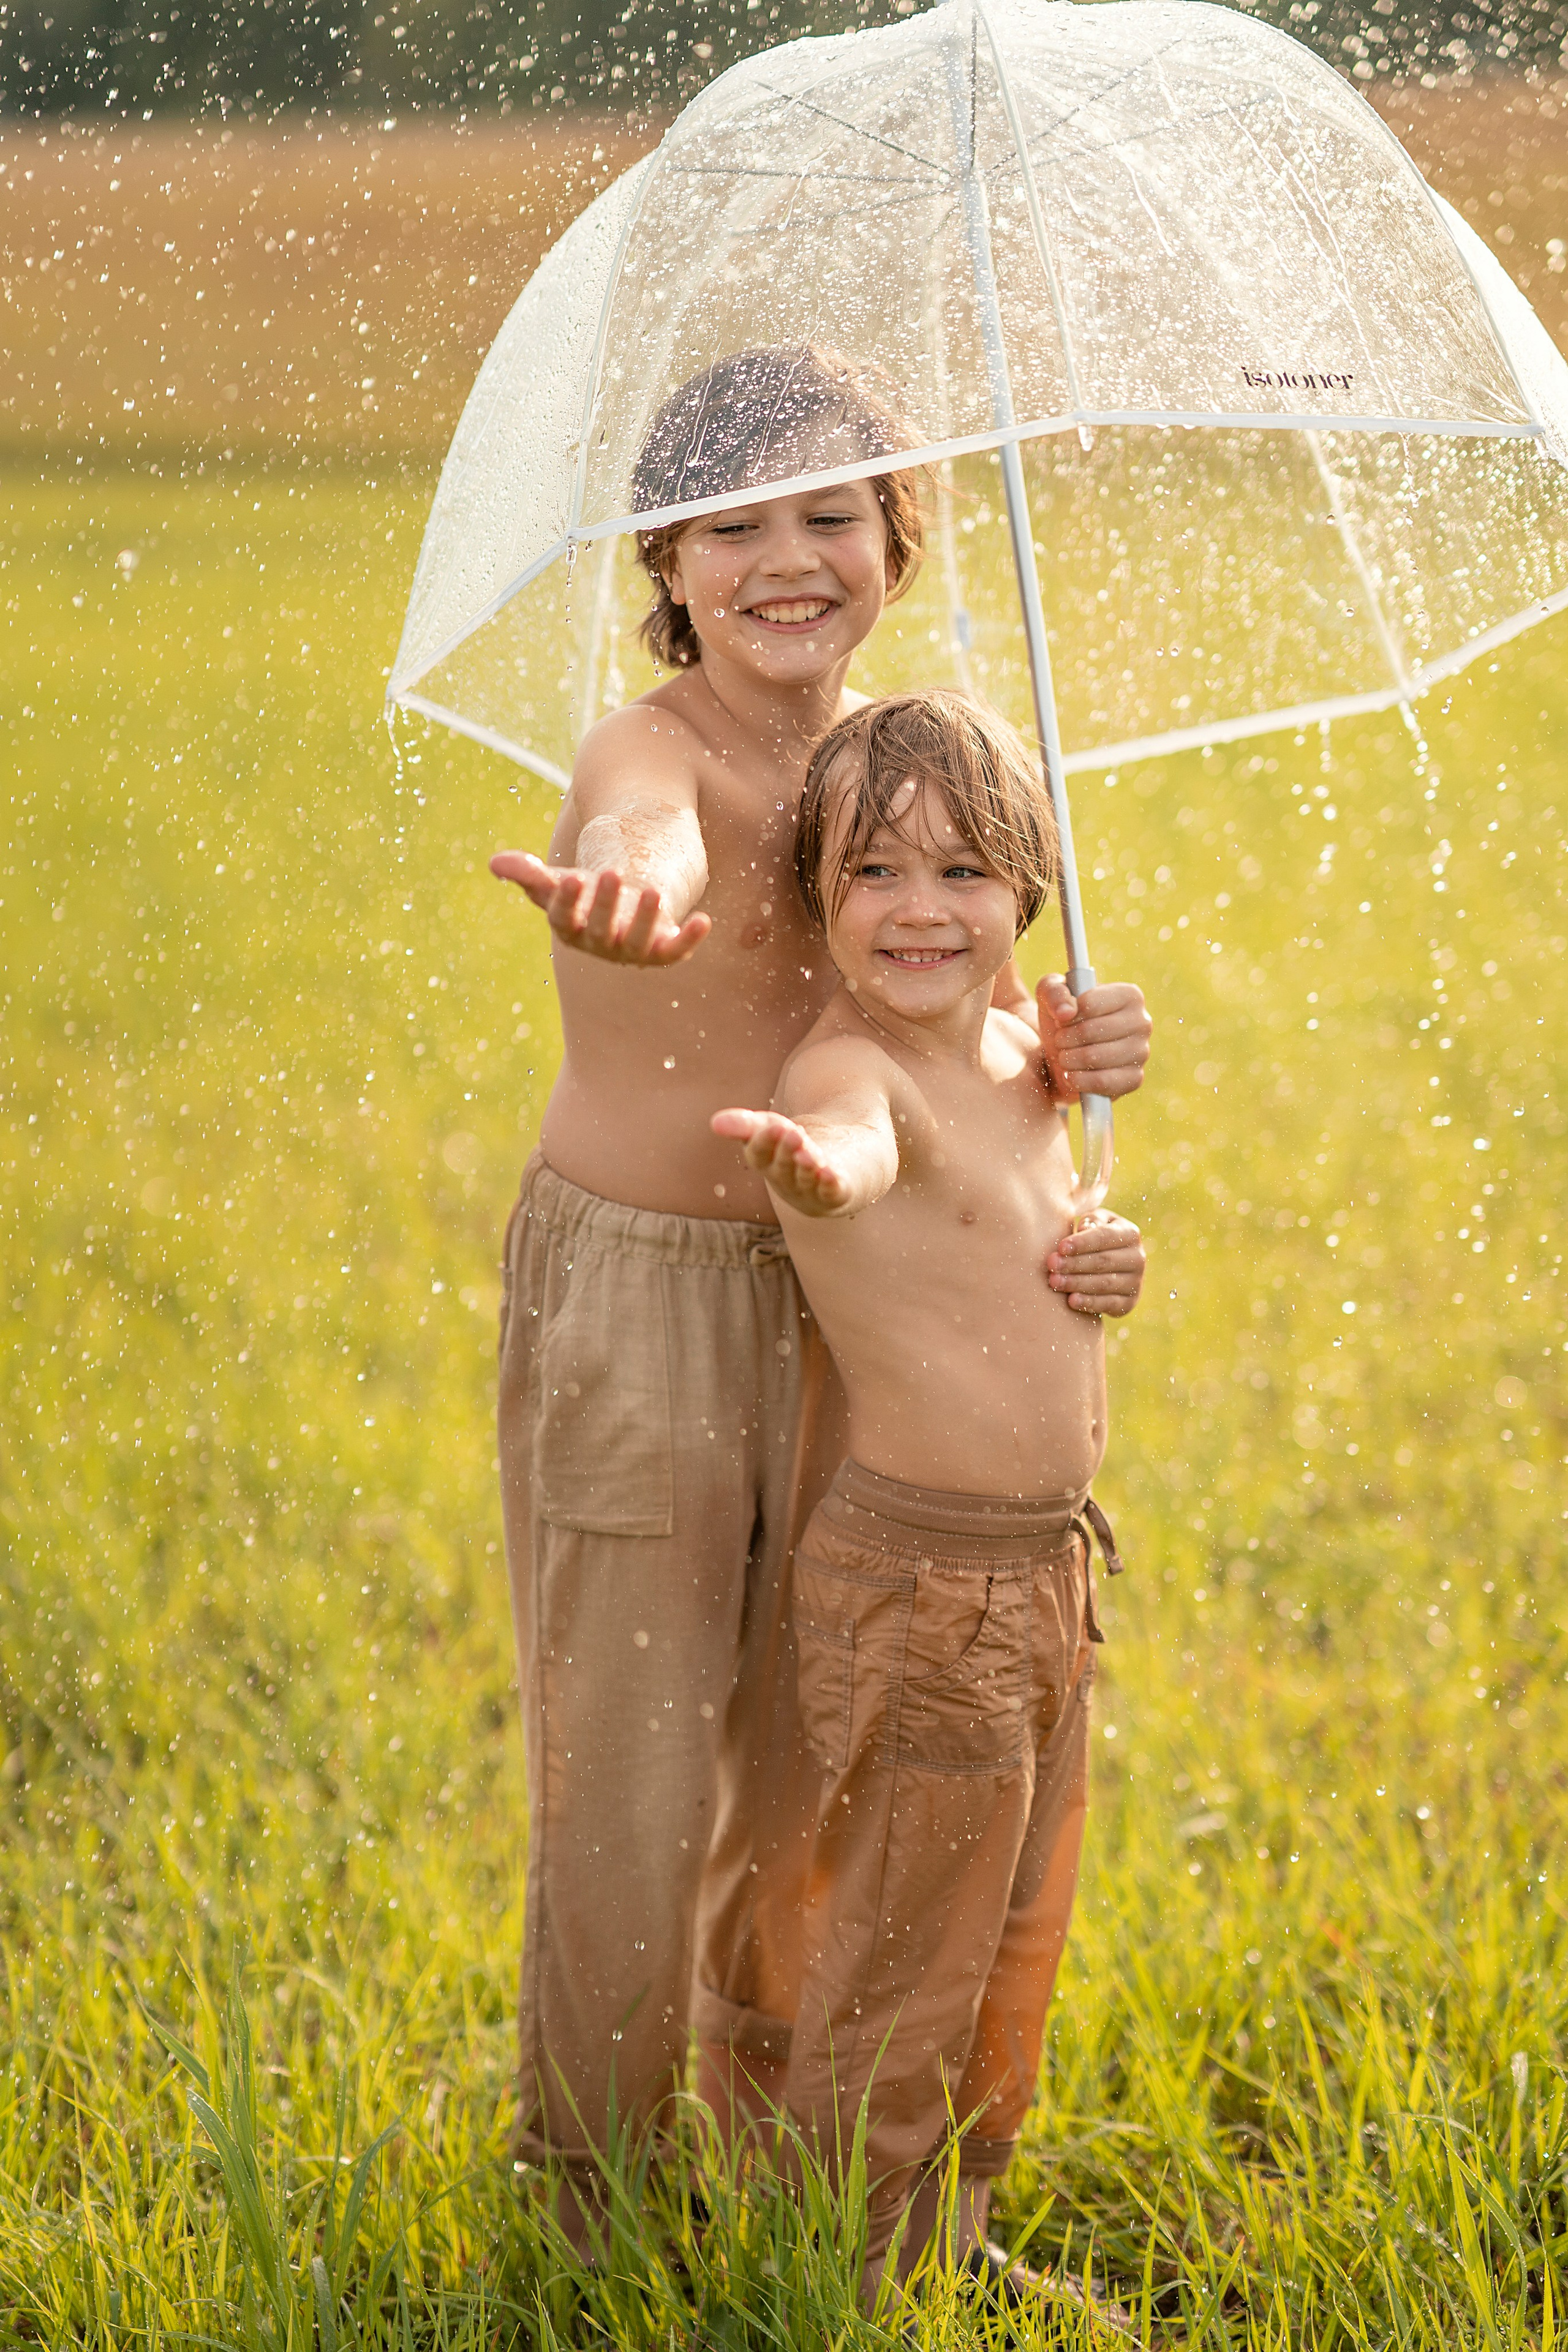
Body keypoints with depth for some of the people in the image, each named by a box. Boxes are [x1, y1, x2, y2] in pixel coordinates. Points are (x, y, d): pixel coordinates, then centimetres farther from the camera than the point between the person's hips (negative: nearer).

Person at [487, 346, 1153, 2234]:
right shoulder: (650, 751, -20)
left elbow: (988, 1020, 4)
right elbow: (652, 852, -45)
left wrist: (1078, 1050, -21)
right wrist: (621, 896, -71)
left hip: (833, 1307, 6)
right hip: (630, 1307, -6)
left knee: (801, 1747, 20)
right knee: (630, 1774, 1)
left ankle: (768, 2086, 43)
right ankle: (589, 2170, 21)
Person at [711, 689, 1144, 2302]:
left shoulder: (1019, 1058, 5)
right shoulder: (853, 1067, -21)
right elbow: (856, 1146, -48)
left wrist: (1108, 1264, 6)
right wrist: (812, 1165, -70)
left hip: (1046, 1573, 9)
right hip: (919, 1583, -9)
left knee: (1017, 1944, 22)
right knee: (900, 1959, 3)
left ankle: (958, 2237, 40)